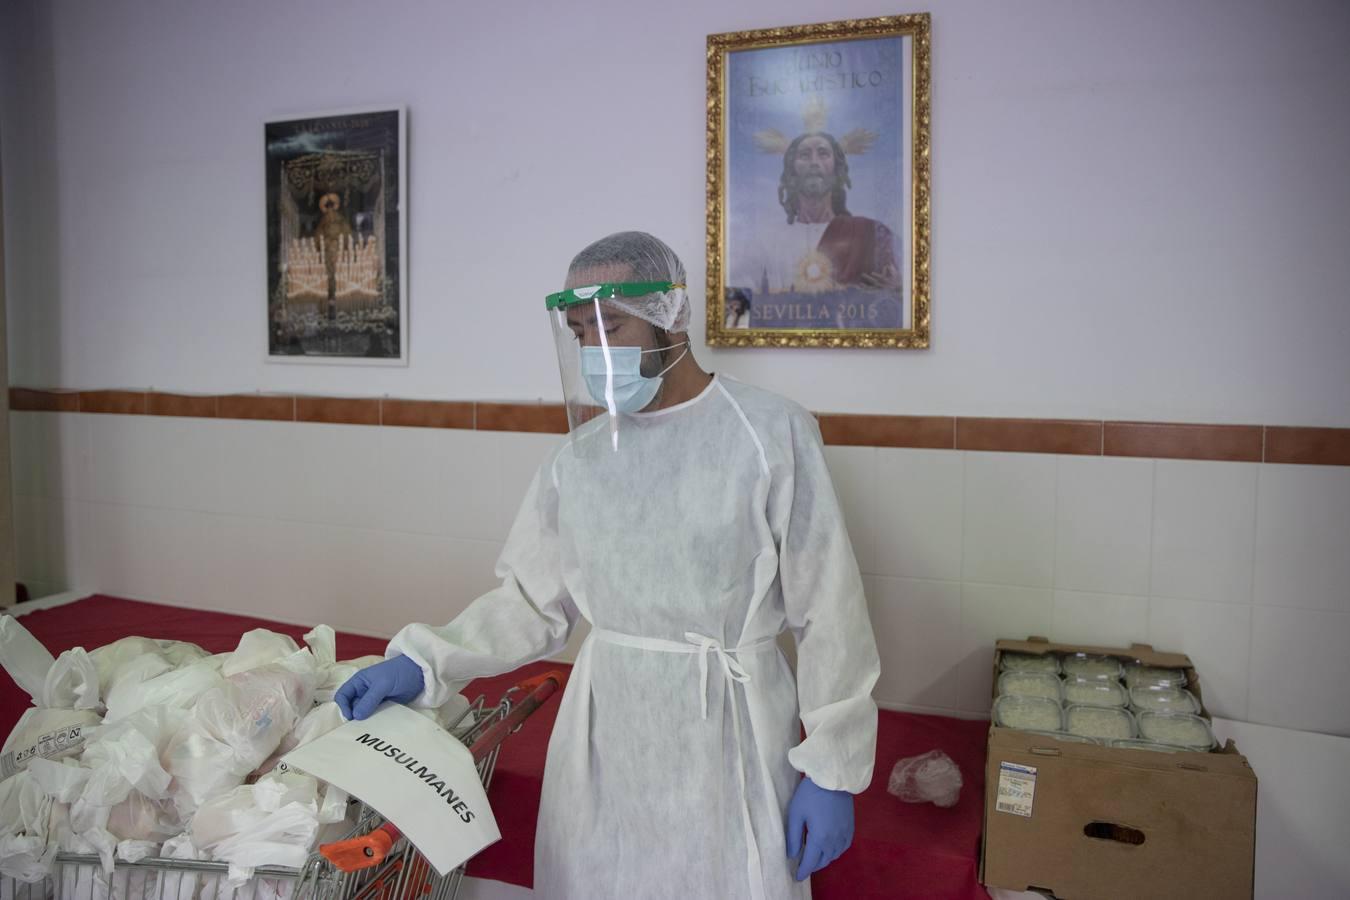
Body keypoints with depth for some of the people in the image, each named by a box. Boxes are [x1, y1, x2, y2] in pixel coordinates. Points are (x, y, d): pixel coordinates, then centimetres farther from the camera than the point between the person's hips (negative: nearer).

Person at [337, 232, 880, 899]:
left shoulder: (772, 434, -11)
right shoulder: (579, 457, 2)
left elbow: (828, 615, -9)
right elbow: (531, 601, 6)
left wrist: (832, 770, -7)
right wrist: (422, 662, -8)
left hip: (723, 735, -3)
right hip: (602, 730, 4)